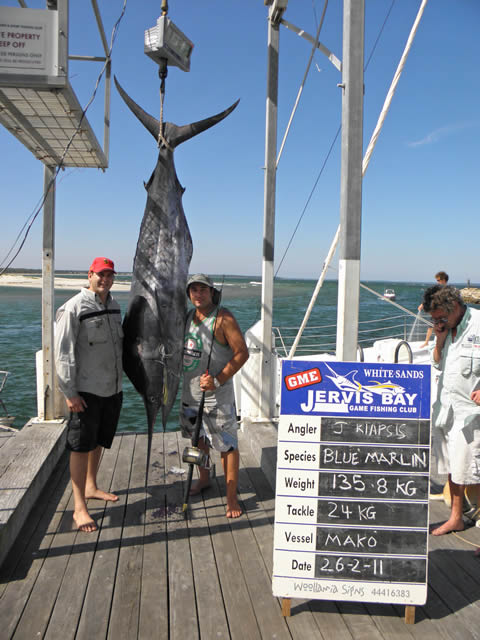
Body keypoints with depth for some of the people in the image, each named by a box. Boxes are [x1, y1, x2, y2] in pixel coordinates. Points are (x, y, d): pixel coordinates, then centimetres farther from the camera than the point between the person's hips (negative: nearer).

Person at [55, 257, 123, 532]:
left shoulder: (114, 305, 9)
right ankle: (79, 507, 7)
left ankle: (91, 486, 38)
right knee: (81, 446, -1)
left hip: (113, 388, 7)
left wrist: (120, 378, 15)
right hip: (86, 391, -7)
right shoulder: (74, 308, -13)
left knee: (99, 441, 19)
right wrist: (70, 393, -18)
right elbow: (64, 353, -15)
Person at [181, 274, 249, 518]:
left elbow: (242, 353, -18)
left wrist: (218, 380, -22)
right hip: (190, 391, 7)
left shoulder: (223, 318, -14)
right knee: (198, 438, 22)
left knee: (227, 445, -4)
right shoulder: (188, 317, 8)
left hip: (217, 395, -7)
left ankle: (231, 497, 6)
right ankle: (204, 478, 43)